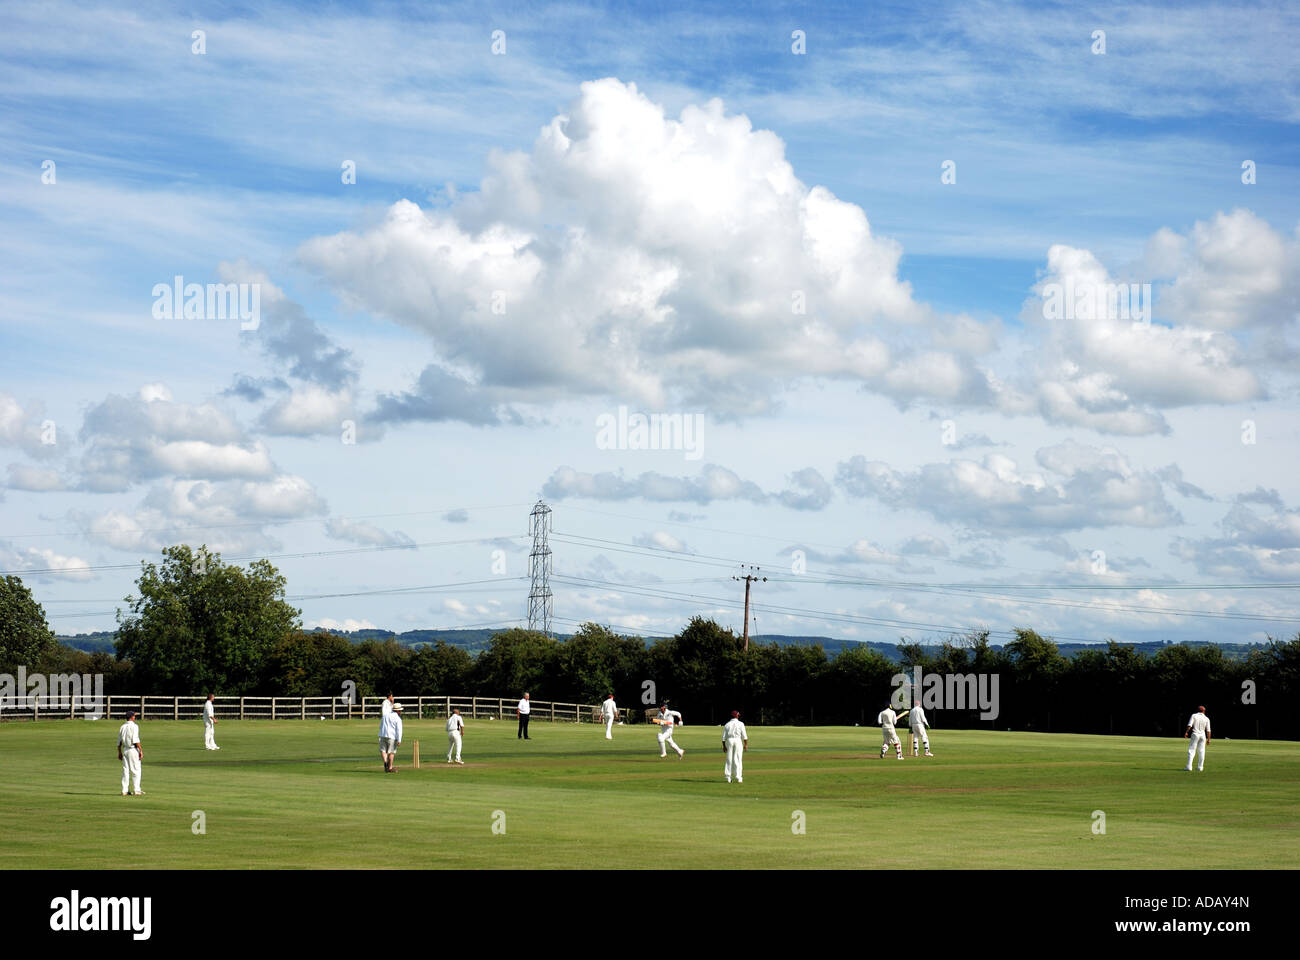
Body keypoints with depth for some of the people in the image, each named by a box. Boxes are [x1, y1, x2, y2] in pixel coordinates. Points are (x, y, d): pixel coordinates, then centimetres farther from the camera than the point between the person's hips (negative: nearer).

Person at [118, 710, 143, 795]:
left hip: (125, 750, 6)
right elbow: (136, 740, -19)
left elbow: (119, 741, 12)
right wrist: (141, 750, -18)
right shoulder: (134, 726, -10)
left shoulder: (122, 727, 10)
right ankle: (137, 790, -4)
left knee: (125, 770, 8)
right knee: (136, 770, -2)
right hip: (133, 749, -6)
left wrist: (119, 752, 19)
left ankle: (124, 791, 7)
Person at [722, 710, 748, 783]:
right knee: (738, 759, 0)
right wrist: (746, 744, -1)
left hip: (729, 741, 2)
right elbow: (744, 735, -5)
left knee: (729, 759, 7)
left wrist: (724, 746, 8)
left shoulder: (727, 724, 6)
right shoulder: (740, 724, 0)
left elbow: (724, 737, 4)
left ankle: (728, 777, 6)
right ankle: (738, 778, -3)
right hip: (738, 740, -2)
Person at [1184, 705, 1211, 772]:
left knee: (1191, 750, -2)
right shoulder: (1206, 718, 6)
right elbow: (1208, 730, 1)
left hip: (1195, 734, -2)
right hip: (1203, 735, 2)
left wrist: (1186, 732, -11)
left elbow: (1190, 725, -12)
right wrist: (1208, 739, 4)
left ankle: (1189, 767, -12)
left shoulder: (1194, 715, 1)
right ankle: (1200, 767, 11)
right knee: (1201, 751, 11)